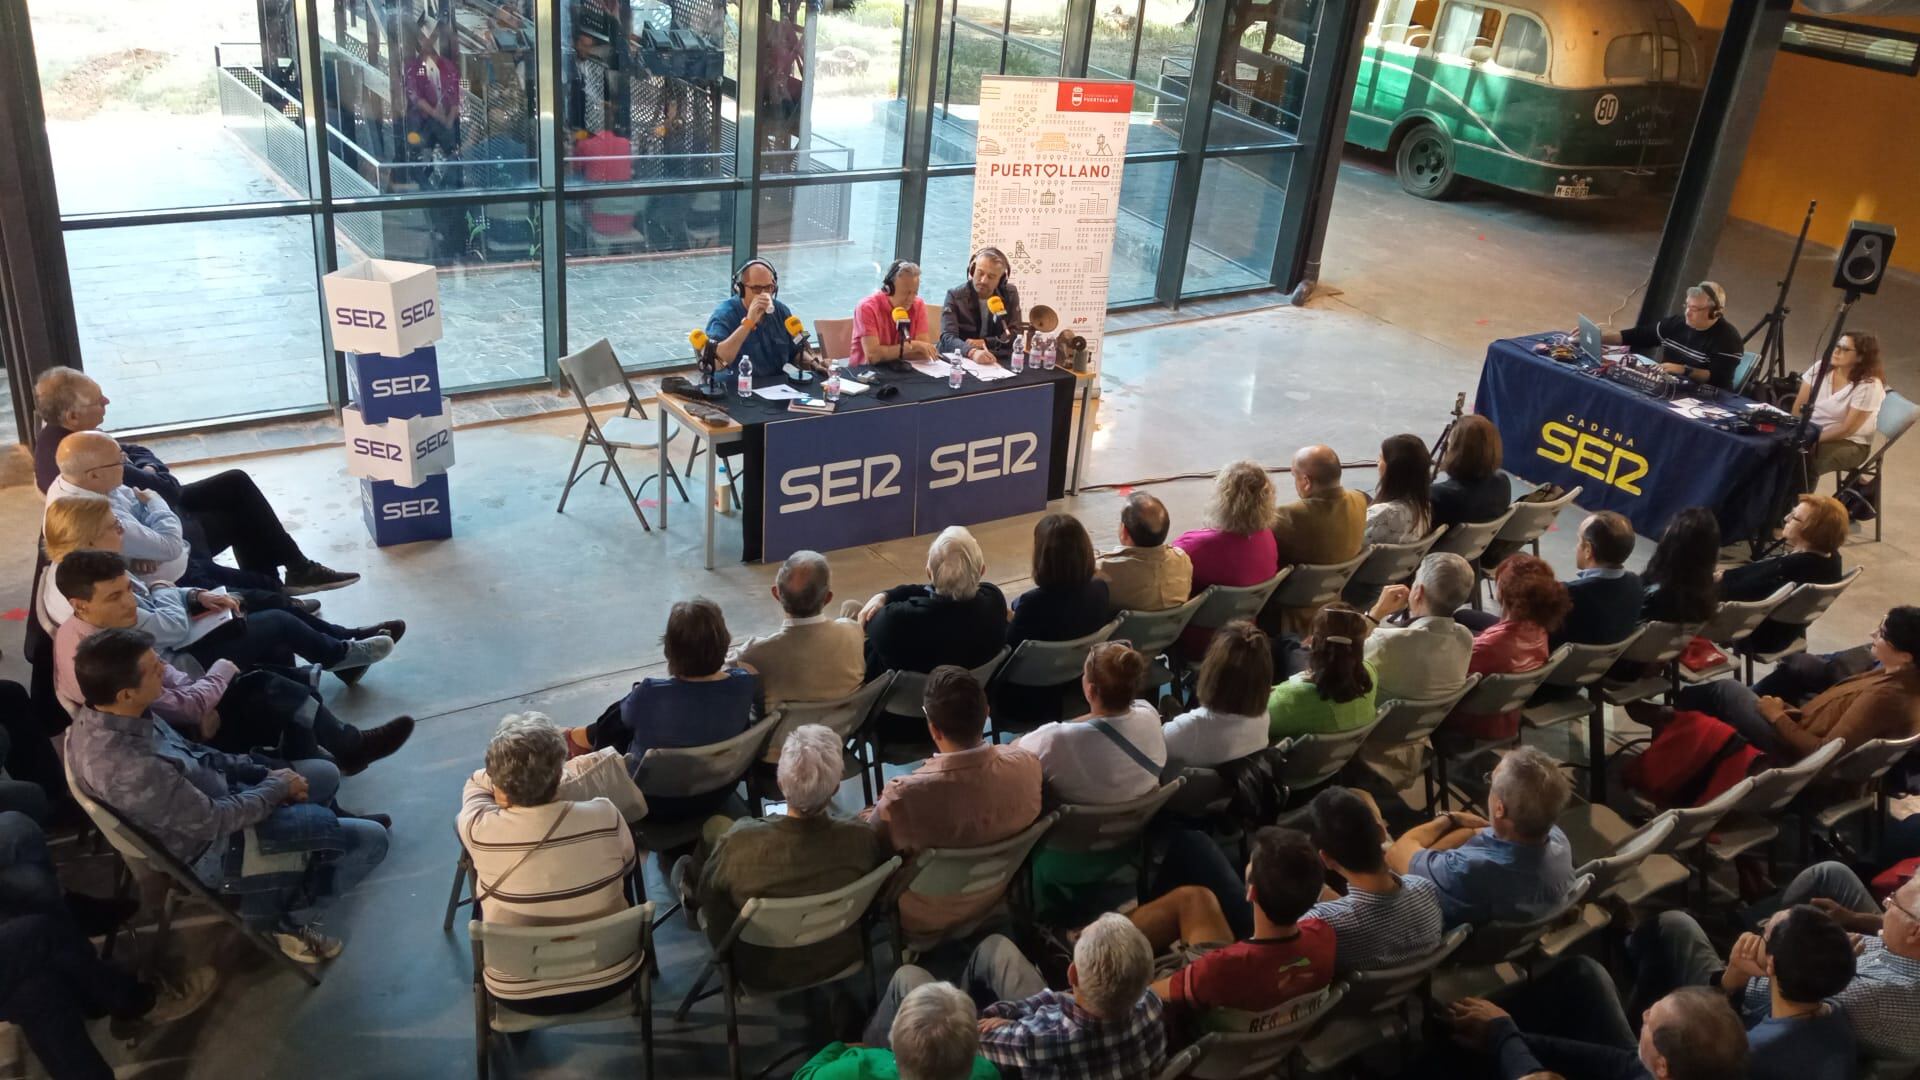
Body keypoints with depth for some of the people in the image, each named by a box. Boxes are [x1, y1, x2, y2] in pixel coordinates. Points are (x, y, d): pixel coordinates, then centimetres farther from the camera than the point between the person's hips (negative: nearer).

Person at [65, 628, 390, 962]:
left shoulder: (99, 712, -11)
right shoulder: (129, 770, -38)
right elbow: (213, 821, -25)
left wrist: (262, 772, -1)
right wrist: (277, 787, -11)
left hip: (207, 794, 9)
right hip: (213, 848, -9)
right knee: (371, 839, -8)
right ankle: (285, 917, 10)